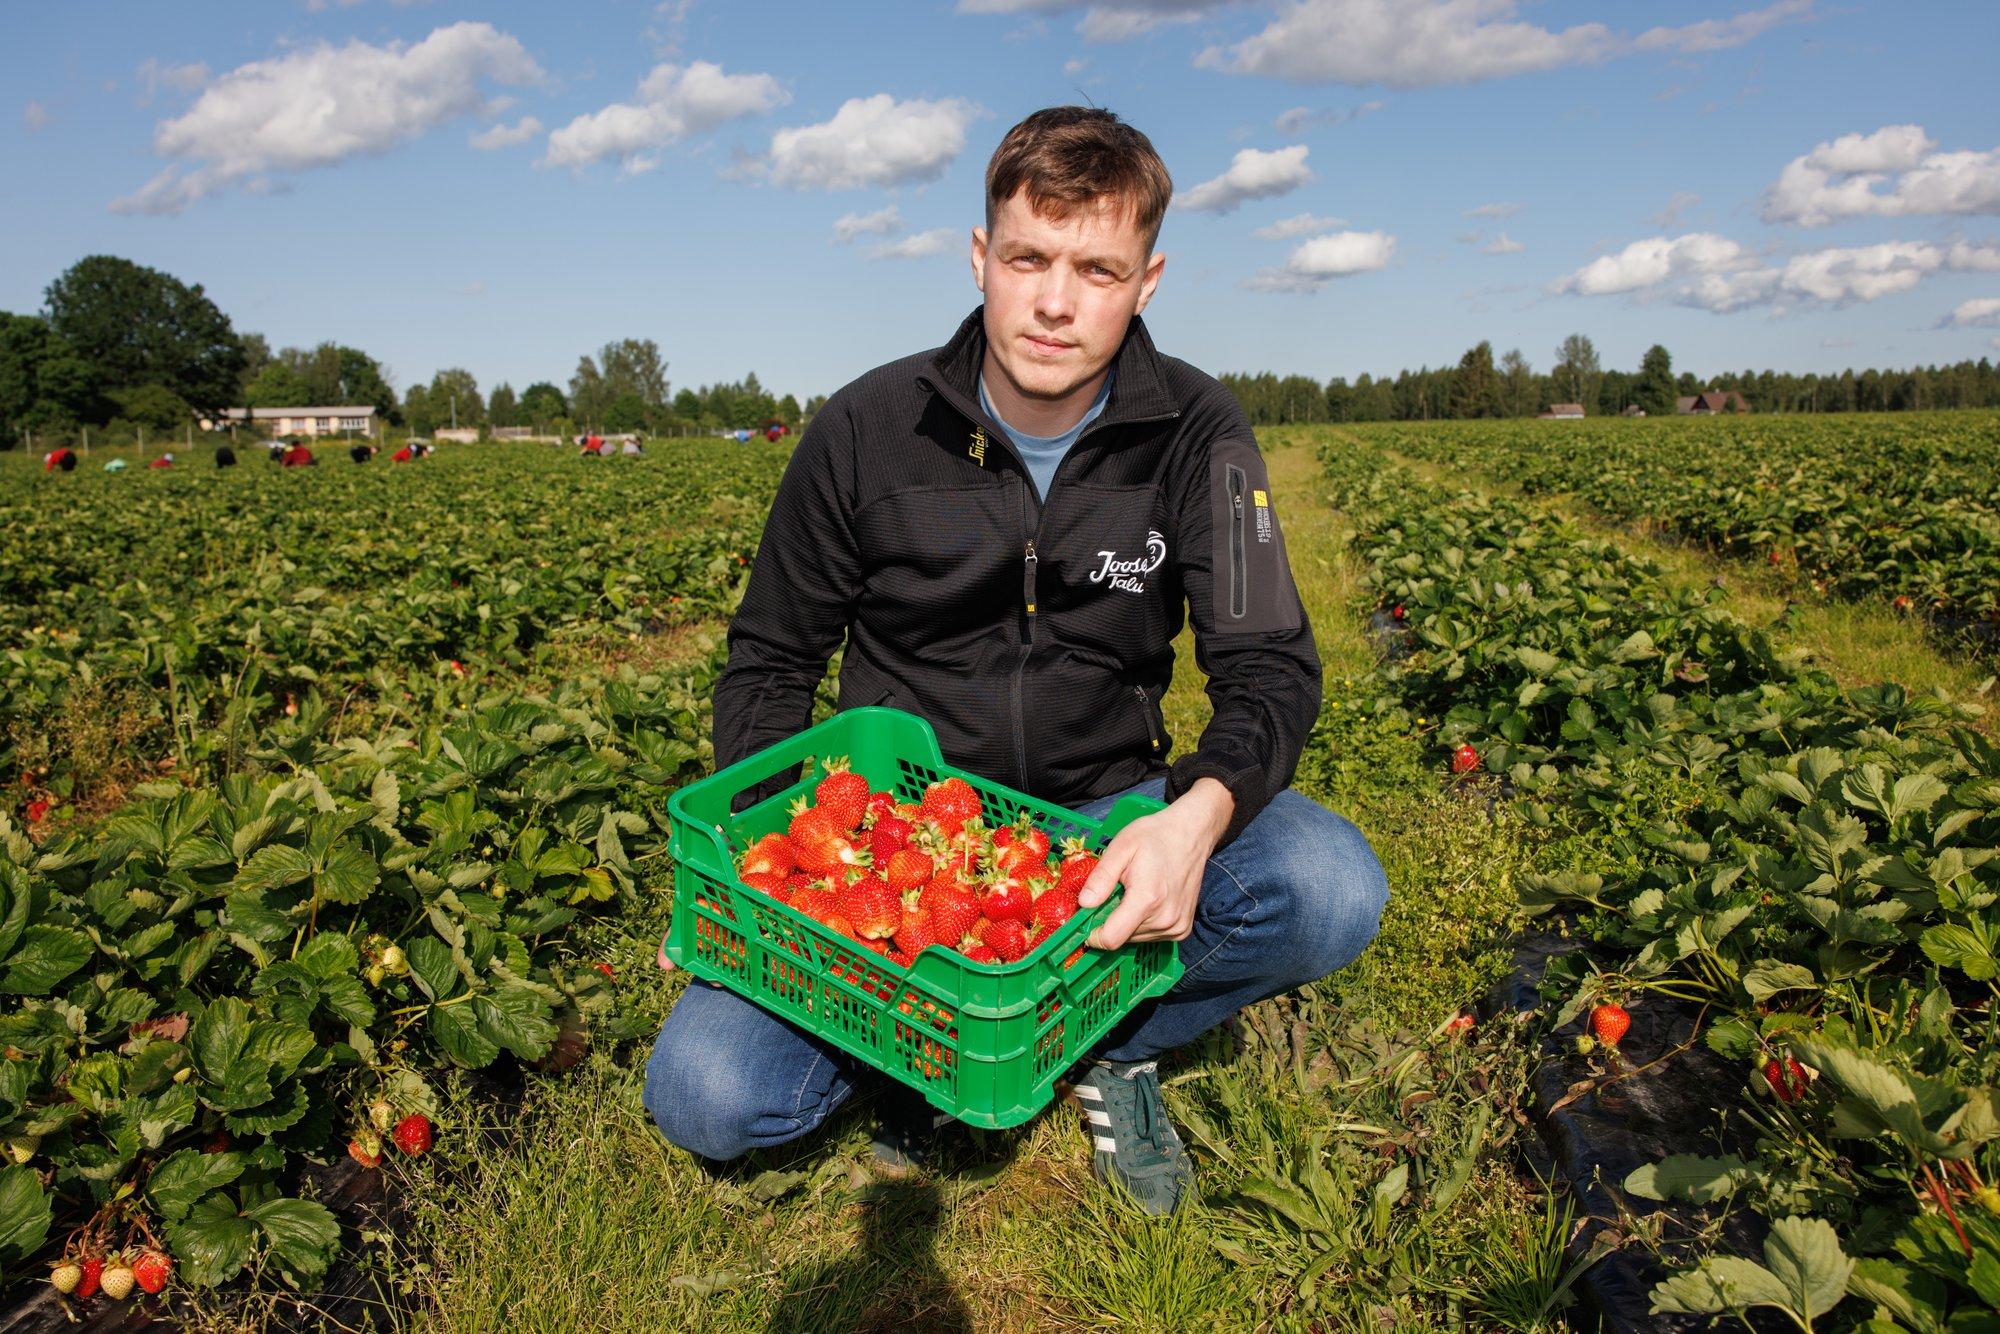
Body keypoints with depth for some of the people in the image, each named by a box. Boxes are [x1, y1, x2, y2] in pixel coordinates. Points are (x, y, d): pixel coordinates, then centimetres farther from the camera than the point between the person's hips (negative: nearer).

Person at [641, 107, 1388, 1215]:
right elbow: (769, 662, 3)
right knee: (703, 1094, -19)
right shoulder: (868, 429, -7)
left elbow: (1269, 664, -12)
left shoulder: (1195, 435, -7)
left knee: (1333, 892, -28)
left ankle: (1107, 1035, 0)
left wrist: (1201, 810, -36)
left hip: (1102, 819, 1)